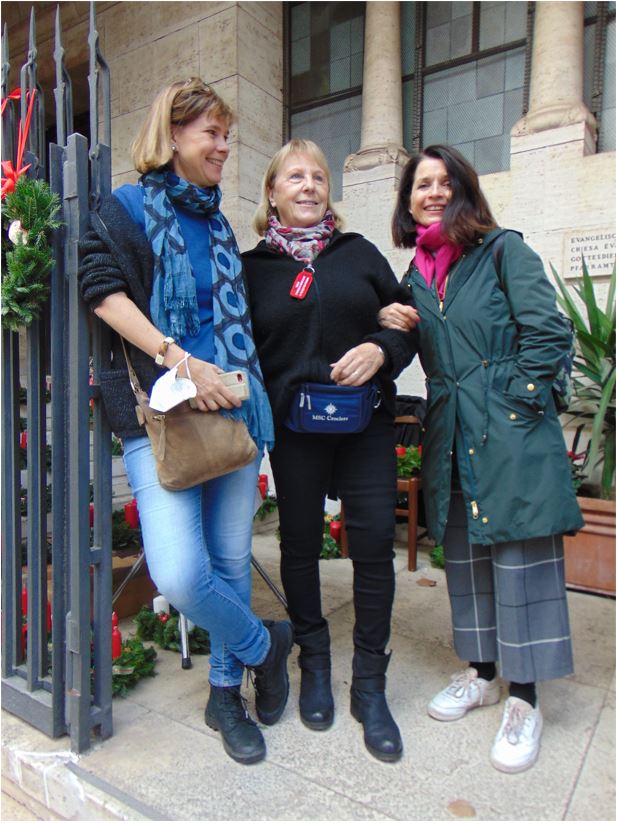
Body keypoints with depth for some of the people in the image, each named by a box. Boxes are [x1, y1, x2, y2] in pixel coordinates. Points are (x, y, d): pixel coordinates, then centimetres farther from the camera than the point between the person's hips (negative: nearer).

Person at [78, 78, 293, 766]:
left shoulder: (218, 224, 20)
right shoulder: (128, 208, 5)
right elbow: (103, 288, -10)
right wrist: (178, 358, -19)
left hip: (234, 410, 5)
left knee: (231, 562, 9)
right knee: (178, 574, -16)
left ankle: (226, 692, 31)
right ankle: (264, 645, 15)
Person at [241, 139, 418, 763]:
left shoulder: (358, 253, 11)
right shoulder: (253, 267, 8)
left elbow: (405, 324, 10)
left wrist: (380, 350, -11)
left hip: (366, 420, 1)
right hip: (293, 427, 0)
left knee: (374, 540, -2)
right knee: (300, 540, 9)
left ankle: (369, 684, 16)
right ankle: (314, 664, 31)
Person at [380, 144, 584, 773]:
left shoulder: (503, 251, 0)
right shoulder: (416, 276, 16)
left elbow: (548, 335, -7)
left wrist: (512, 403, -12)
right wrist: (395, 328, 3)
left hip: (510, 435, -5)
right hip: (451, 439, 6)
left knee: (518, 558, -1)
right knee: (464, 556, 13)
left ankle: (523, 699, 16)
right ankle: (480, 672, 31)